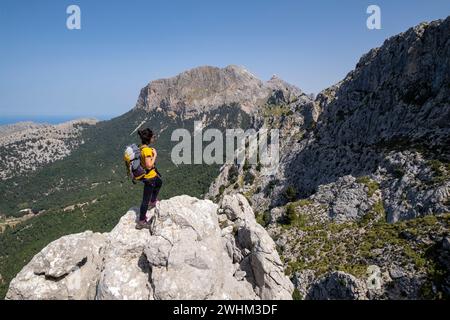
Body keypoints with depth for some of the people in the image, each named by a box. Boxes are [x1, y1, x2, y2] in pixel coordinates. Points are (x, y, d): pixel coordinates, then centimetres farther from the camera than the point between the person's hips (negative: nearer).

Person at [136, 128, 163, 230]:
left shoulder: (141, 147, 1)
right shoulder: (147, 150, -28)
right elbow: (149, 165, -30)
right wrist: (155, 155, -22)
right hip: (149, 177, -10)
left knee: (159, 182, 36)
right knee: (146, 199, 1)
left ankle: (152, 202, 49)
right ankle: (141, 222, 12)